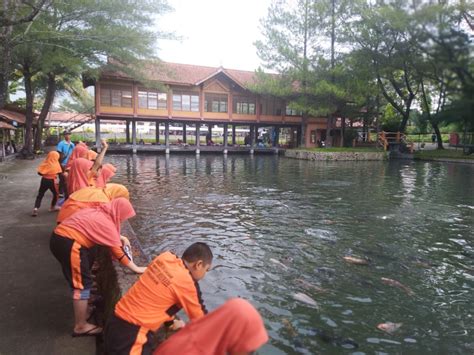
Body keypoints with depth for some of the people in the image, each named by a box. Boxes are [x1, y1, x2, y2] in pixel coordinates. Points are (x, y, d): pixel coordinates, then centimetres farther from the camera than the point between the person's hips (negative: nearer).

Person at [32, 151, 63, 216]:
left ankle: (35, 209, -7)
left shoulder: (44, 163, -2)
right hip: (51, 181, -2)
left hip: (44, 180, 2)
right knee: (55, 194, 20)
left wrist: (44, 174, 10)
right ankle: (52, 207, 28)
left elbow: (39, 172, -7)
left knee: (40, 195, 7)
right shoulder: (56, 164, -7)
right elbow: (59, 173, -14)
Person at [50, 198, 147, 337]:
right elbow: (118, 252, -7)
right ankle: (80, 327, 8)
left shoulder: (98, 212, 14)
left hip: (59, 237, 10)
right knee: (83, 284, -1)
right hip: (68, 243, -10)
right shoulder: (107, 223, -10)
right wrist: (137, 269, 1)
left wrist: (120, 237, 19)